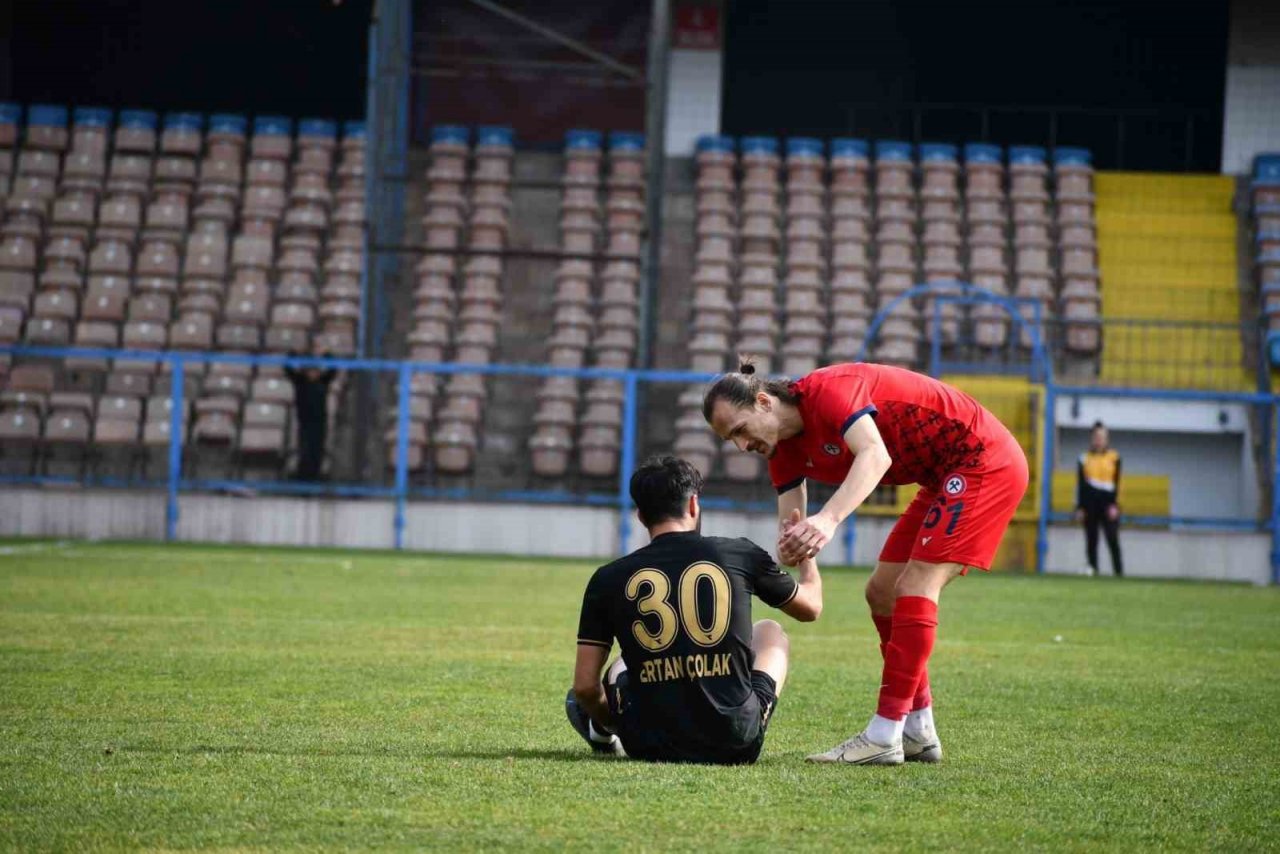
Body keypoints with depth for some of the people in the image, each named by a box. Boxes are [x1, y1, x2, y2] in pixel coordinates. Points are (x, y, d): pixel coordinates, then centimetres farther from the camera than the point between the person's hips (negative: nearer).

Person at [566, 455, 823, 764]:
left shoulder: (608, 580, -2)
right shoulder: (740, 556, -2)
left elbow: (584, 686, -1)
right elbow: (811, 606, 17)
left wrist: (608, 724, 22)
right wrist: (807, 554, 39)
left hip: (650, 748, 1)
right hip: (737, 747, -1)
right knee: (770, 632, 30)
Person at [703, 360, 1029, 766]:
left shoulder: (829, 390, -24)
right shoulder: (785, 449, 5)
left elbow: (875, 455, -40)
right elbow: (791, 523, 1)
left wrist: (828, 520, -53)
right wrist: (790, 544, -25)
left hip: (984, 458, -10)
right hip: (946, 479, 10)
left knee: (914, 588, -17)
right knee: (882, 593, 10)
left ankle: (884, 738, -17)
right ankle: (918, 733, 15)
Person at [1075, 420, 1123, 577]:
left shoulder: (1114, 457, 6)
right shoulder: (1085, 459, 9)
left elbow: (1116, 483, 2)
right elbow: (1080, 485, 10)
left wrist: (1114, 505, -7)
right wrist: (1079, 508, 4)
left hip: (1107, 502, -2)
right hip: (1090, 503, 2)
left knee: (1113, 539, -12)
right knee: (1091, 540, 3)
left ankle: (1119, 571, -14)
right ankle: (1092, 569, 7)